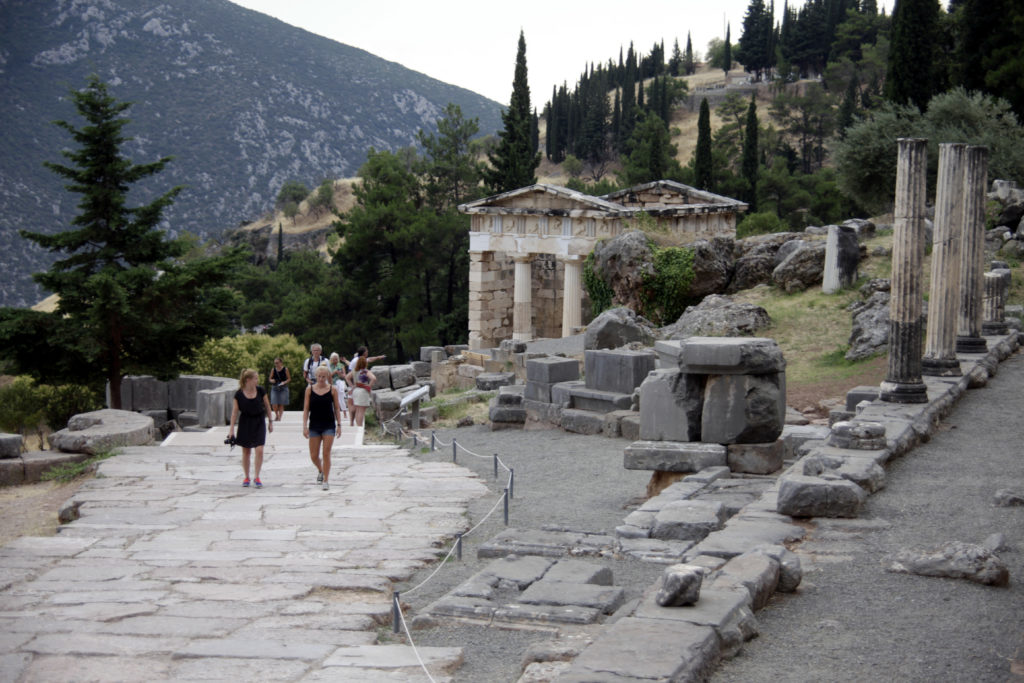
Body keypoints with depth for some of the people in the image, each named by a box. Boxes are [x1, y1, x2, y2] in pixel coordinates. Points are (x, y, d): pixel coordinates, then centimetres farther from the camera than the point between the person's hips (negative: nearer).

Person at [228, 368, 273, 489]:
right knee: (246, 451, 8)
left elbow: (267, 406, 5)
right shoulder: (239, 394, -10)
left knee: (259, 450, -9)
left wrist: (270, 421, 8)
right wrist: (231, 428, -4)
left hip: (259, 422, 0)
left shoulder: (260, 391, -6)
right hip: (245, 423, 0)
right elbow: (235, 411, -4)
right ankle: (246, 478, 21)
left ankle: (257, 477, 2)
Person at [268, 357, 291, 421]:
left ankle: (279, 417, 15)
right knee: (274, 404, -8)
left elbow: (289, 379, 2)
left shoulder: (285, 369, -3)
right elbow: (270, 378, 10)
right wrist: (272, 380, -13)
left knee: (281, 404, 2)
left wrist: (284, 382, -16)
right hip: (274, 388, 1)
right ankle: (276, 415, 16)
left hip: (283, 388, -1)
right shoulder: (273, 369, 2)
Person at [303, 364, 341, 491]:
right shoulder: (309, 389, 1)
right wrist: (305, 426, -4)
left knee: (326, 454, -6)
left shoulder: (332, 390, 0)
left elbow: (337, 408, 5)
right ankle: (320, 470, 35)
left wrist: (339, 424, 0)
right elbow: (306, 409, 2)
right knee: (313, 456, 4)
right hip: (314, 426, 2)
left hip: (329, 425, -1)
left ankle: (326, 481, 3)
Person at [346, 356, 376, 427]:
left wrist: (351, 385, 13)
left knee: (356, 411, 14)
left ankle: (357, 426, 16)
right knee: (361, 411, -5)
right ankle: (359, 427, -7)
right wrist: (369, 386, -14)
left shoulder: (354, 371, 6)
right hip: (363, 391, -6)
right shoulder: (366, 372, -13)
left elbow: (347, 377, 16)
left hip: (355, 391, 6)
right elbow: (374, 378, -27)